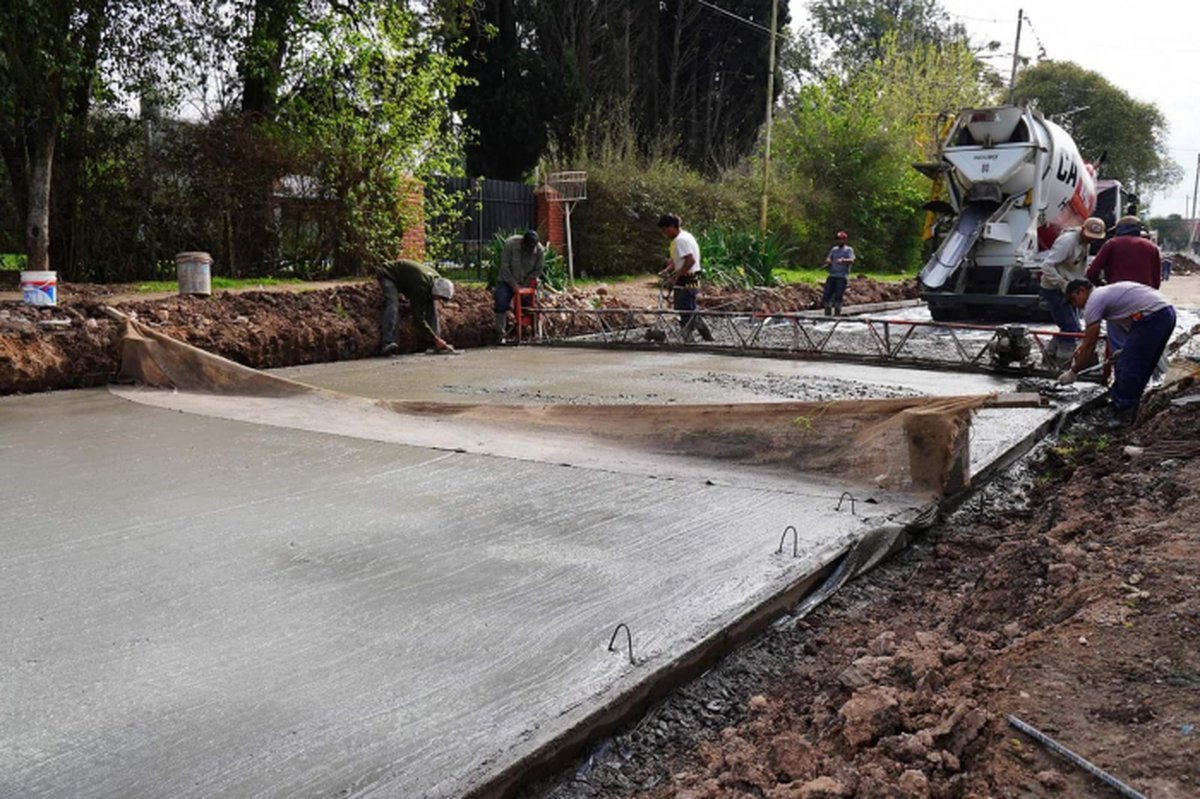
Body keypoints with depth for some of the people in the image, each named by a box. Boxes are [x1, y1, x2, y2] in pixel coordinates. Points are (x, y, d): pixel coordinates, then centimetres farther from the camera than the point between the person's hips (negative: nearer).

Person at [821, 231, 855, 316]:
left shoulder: (849, 249, 6)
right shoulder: (834, 249, 23)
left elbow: (851, 261, -10)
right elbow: (828, 259, 16)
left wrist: (843, 260, -29)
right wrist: (828, 261, -9)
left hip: (842, 276, -5)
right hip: (832, 275, 5)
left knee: (838, 296, -14)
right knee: (826, 295, -3)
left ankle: (837, 314, -7)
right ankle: (827, 313, 9)